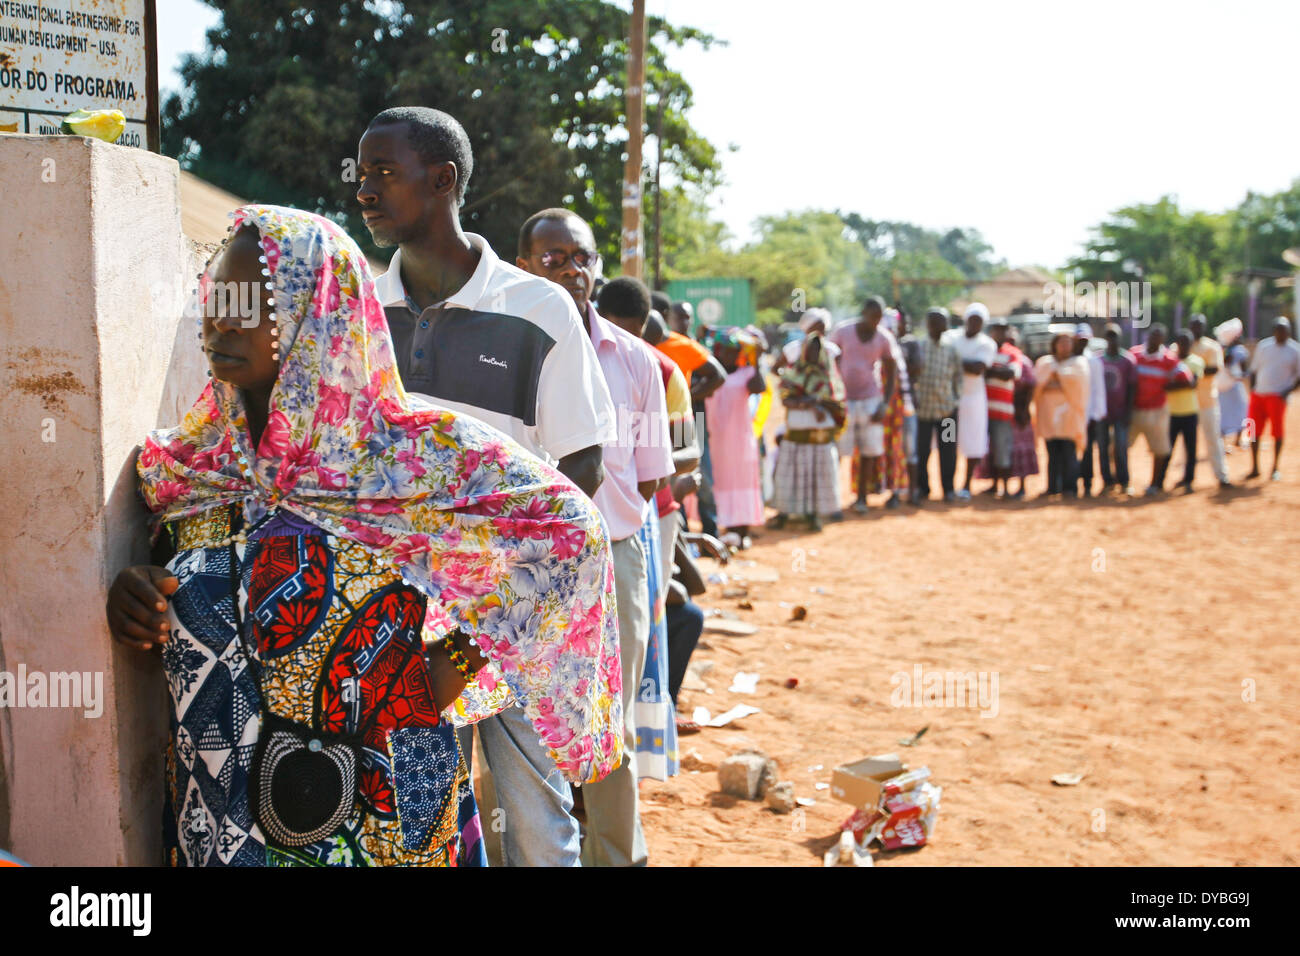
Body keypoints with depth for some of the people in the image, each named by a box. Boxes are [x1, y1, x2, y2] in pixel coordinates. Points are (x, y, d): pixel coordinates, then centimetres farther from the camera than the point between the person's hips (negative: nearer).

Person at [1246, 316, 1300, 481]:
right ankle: (1255, 468, 13)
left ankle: (1275, 469, 10)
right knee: (1253, 431, 2)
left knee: (1277, 432, -4)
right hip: (1258, 394, 3)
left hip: (1277, 397, -3)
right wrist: (1252, 390, 5)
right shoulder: (1263, 346, 10)